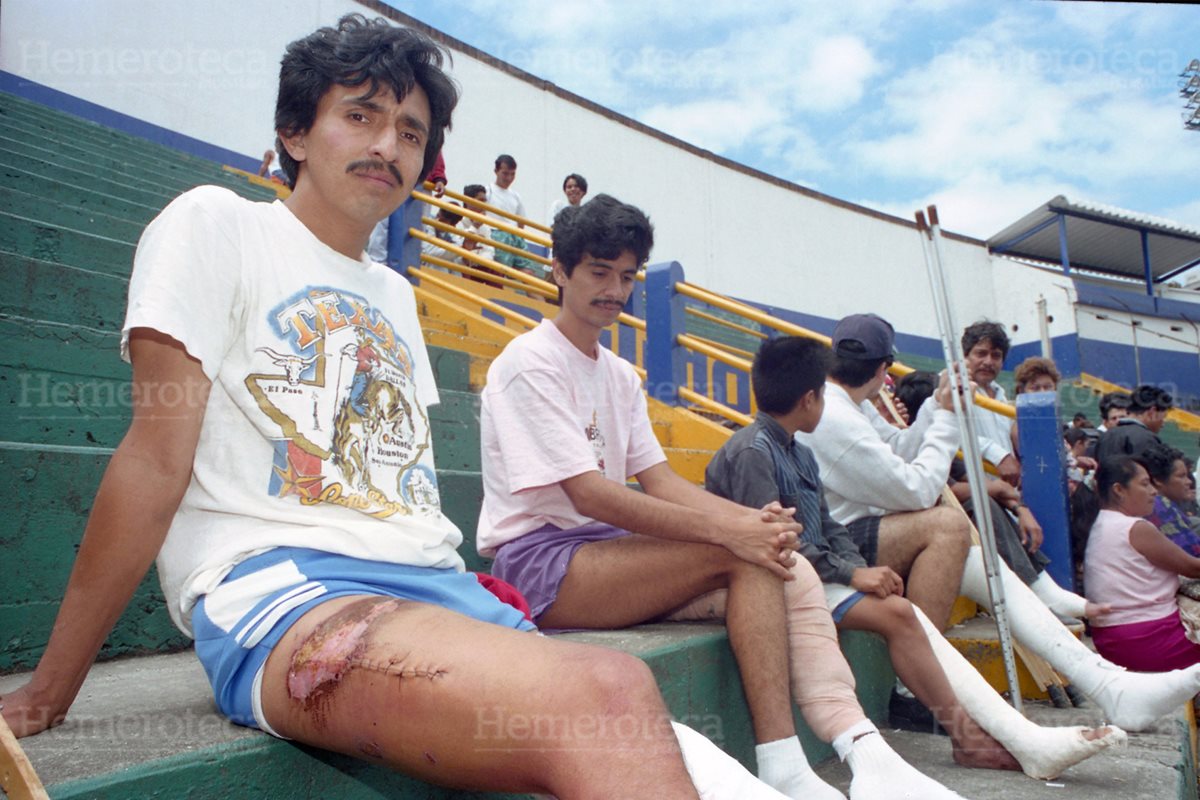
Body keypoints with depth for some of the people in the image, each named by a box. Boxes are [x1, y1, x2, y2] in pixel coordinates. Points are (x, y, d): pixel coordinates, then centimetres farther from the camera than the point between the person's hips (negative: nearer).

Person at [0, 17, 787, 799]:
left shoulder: (394, 295, 25)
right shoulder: (217, 225, 4)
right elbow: (157, 458, -3)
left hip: (438, 589, 7)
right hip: (278, 588, -6)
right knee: (610, 695, -32)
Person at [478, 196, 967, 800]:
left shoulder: (620, 376, 17)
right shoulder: (529, 362, -9)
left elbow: (660, 482, 9)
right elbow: (589, 495, -19)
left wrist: (753, 518, -10)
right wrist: (728, 530, -24)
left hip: (601, 549, 7)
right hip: (536, 560, -7)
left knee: (790, 572, -14)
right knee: (746, 559, -24)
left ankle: (861, 749, -24)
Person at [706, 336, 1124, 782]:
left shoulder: (799, 455, 18)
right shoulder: (750, 452, -12)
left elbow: (828, 529, 17)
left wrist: (862, 570, -2)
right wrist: (851, 575, -19)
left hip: (813, 576, 9)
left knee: (908, 616, -7)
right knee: (896, 613, -20)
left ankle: (1023, 739, -10)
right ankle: (966, 735, -6)